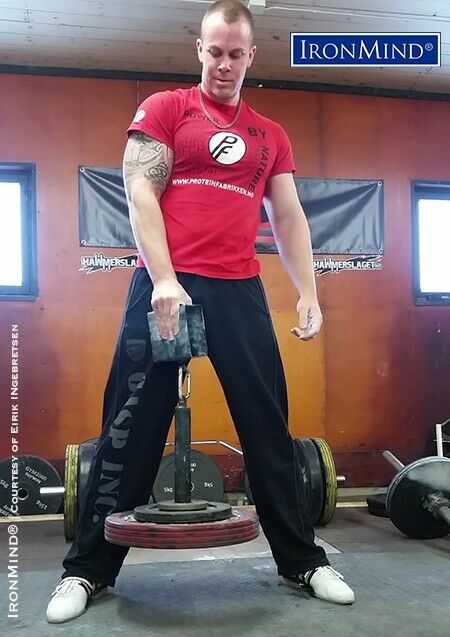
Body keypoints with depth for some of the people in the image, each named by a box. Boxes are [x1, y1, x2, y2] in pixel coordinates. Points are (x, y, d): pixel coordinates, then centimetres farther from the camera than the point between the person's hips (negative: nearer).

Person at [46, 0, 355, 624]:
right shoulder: (164, 109, 8)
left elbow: (289, 219, 17)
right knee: (133, 429, 1)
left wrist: (308, 291, 5)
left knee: (268, 426, 7)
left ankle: (303, 561, 21)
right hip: (167, 284, -3)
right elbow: (140, 191, -3)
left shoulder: (270, 135, 19)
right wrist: (163, 280, -15)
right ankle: (88, 570, 15)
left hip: (241, 292, 4)